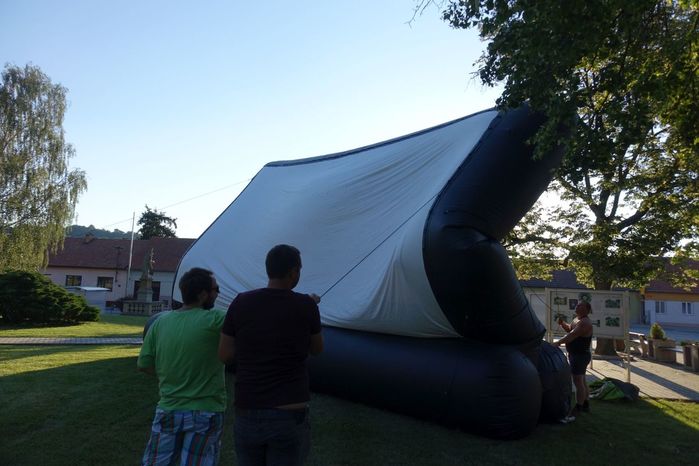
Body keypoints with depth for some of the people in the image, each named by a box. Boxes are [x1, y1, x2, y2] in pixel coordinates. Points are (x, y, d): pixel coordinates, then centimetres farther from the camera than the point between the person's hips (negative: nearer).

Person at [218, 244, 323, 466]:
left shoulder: (241, 303, -4)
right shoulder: (306, 305, -8)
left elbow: (224, 356, 3)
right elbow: (317, 349, 9)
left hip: (247, 414, 3)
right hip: (289, 416, -2)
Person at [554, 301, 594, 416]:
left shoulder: (585, 323, -21)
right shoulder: (577, 319, 10)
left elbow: (572, 335, -30)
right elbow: (569, 329, 24)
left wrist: (558, 342, -32)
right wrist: (562, 323, 4)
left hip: (581, 355, -10)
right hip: (576, 355, 10)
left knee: (578, 382, -5)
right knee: (582, 381, 19)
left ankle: (578, 408, 2)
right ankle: (586, 405, 30)